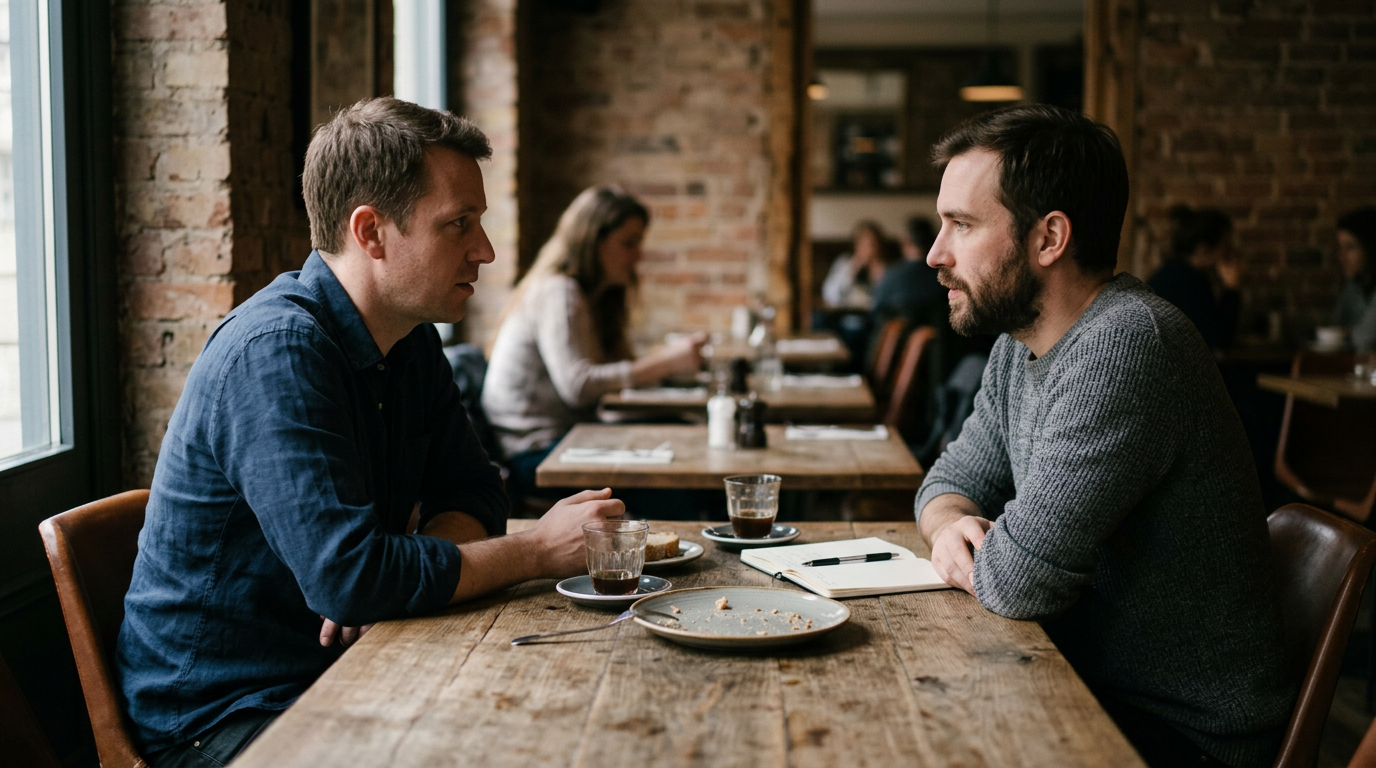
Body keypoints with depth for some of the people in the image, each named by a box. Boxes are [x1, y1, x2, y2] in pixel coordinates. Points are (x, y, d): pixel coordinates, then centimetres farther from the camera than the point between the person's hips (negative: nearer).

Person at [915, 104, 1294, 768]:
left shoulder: (1125, 344, -27)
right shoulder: (1019, 347, 5)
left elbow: (1018, 581, -31)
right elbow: (951, 483, 15)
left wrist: (972, 554, -8)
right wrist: (952, 526, -9)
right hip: (1089, 686, 8)